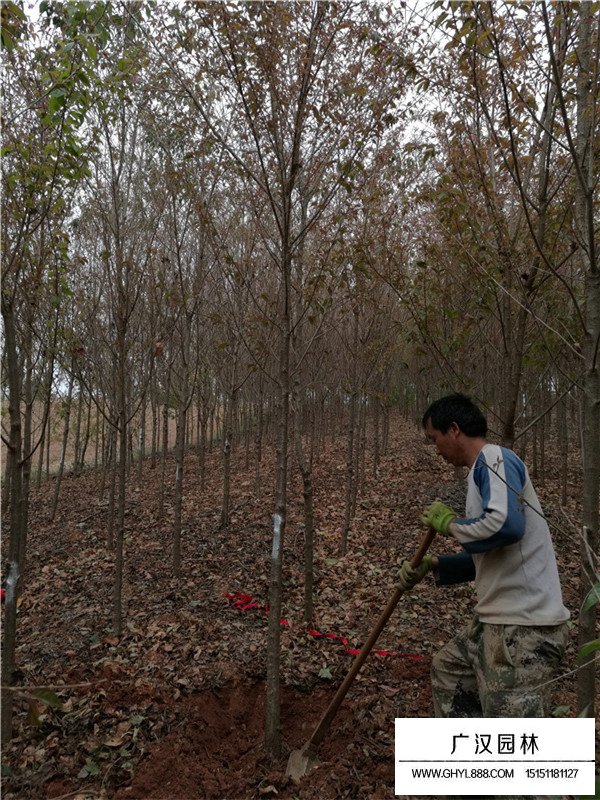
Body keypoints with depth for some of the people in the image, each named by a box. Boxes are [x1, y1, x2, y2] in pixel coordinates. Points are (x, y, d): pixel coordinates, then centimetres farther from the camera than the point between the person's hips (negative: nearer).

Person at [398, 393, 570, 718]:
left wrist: (450, 524, -14)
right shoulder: (483, 469, 17)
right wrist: (431, 566, 14)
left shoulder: (495, 458, -12)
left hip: (524, 627, -11)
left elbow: (505, 524, -31)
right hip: (495, 620, 11)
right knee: (447, 668, 27)